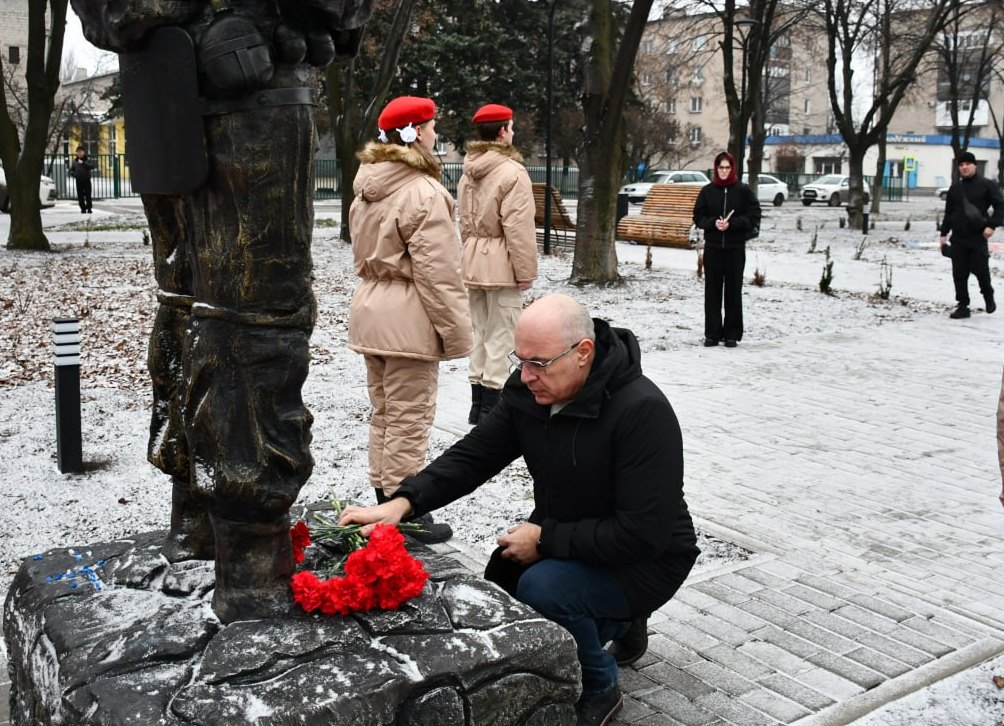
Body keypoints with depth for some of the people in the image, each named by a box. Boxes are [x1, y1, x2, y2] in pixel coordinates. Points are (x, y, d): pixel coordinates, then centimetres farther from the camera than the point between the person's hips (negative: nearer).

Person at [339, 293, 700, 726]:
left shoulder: (643, 411, -29)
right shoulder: (529, 390, -8)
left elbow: (643, 533, -29)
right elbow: (474, 454, -7)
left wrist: (544, 539, -24)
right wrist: (403, 503, -22)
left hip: (644, 560, -7)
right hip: (562, 546, 8)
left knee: (542, 588, -31)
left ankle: (598, 690, -2)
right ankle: (617, 623, 25)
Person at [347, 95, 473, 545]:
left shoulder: (366, 189, 10)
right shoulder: (424, 192, -17)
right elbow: (437, 272, -19)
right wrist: (454, 331, -13)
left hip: (369, 309, 9)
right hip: (408, 319, -9)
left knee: (383, 414, 18)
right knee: (409, 420, -1)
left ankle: (383, 501, 29)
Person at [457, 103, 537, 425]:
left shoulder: (469, 173, 10)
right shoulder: (512, 172, -15)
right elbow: (518, 229, -17)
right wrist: (526, 272, -12)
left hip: (473, 262, 8)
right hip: (501, 265, -8)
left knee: (480, 333, 15)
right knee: (499, 337, -2)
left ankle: (478, 404, 23)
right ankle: (492, 407, 2)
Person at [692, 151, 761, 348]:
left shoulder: (743, 191, 1)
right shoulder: (707, 190, 7)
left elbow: (753, 216, -1)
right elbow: (698, 217, 7)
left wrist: (732, 223, -14)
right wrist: (713, 222, -12)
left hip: (735, 248, -1)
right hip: (712, 247, 2)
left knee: (733, 290, 1)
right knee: (712, 290, 2)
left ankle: (732, 334, 8)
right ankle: (712, 334, 8)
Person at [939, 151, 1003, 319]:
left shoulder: (987, 185, -1)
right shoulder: (954, 189, 13)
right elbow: (948, 213, 19)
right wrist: (944, 233, 14)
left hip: (978, 237, -4)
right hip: (958, 238, 4)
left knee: (980, 270, -2)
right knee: (959, 274, 2)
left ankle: (988, 296, 27)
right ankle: (963, 306, 10)